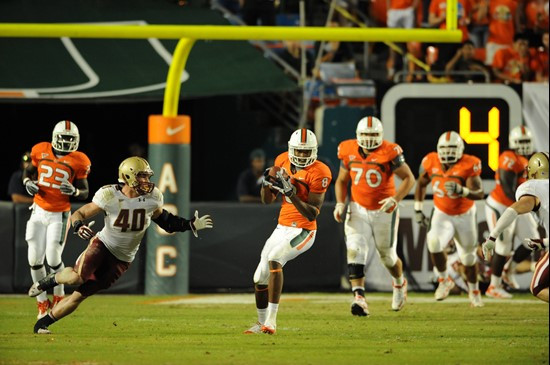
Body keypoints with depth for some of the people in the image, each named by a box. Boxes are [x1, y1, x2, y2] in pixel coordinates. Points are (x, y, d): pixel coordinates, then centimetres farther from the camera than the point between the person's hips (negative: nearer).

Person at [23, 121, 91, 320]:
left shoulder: (78, 161, -7)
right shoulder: (41, 152, 0)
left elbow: (85, 192, -1)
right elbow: (28, 171, 17)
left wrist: (74, 191, -22)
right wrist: (28, 182, -4)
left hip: (59, 215, -3)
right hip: (39, 212, 3)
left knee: (53, 259, -8)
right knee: (35, 259, 0)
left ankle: (59, 296, 20)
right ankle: (42, 302, 17)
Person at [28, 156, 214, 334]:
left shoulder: (152, 197, -7)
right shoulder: (109, 196, -18)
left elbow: (160, 218, 14)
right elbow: (79, 214, -13)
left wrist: (191, 225, 9)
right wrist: (78, 226, -37)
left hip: (122, 260, 3)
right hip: (102, 245, -3)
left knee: (80, 295, -2)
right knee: (77, 277, -30)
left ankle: (44, 322, 14)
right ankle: (52, 279, 5)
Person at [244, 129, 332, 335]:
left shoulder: (319, 173, -15)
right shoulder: (282, 162, 4)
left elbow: (312, 214, -20)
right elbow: (267, 200, 11)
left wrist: (291, 193, -29)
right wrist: (267, 182, -10)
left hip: (303, 231, -7)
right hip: (282, 229, 7)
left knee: (274, 259, -31)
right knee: (260, 279, 10)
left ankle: (271, 322, -32)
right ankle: (262, 323, 34)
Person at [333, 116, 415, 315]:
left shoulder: (389, 153, -17)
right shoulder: (349, 152, -4)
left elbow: (409, 178, -12)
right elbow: (341, 181, 10)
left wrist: (395, 199, -26)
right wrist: (340, 204, -4)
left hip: (384, 211, -3)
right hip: (358, 209, 3)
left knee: (387, 256, 12)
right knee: (355, 250, -17)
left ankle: (399, 284, 44)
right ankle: (359, 297, -24)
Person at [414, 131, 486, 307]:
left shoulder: (468, 165, -22)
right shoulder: (431, 162, -12)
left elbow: (479, 193, -30)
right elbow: (421, 184, 7)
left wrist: (462, 191, -48)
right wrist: (418, 210, 6)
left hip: (464, 216, -1)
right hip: (442, 214, 1)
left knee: (468, 257, 12)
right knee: (434, 242, -28)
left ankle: (474, 291, 37)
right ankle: (444, 280, -6)